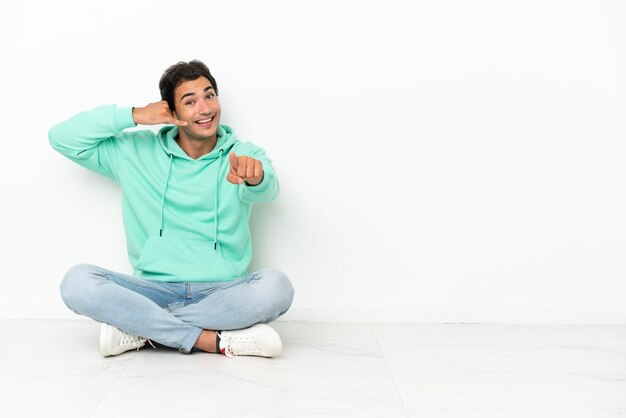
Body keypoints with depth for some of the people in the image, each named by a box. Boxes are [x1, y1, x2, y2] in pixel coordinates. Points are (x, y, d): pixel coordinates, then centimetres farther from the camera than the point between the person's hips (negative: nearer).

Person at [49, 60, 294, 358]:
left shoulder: (243, 155, 5)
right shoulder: (136, 152, 11)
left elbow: (267, 190, -18)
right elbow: (62, 138, 8)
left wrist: (254, 175, -44)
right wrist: (134, 116, -1)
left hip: (221, 293, 0)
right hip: (153, 291, 1)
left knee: (276, 286, -32)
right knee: (77, 281, -25)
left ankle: (138, 328, -21)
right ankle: (214, 340, -26)